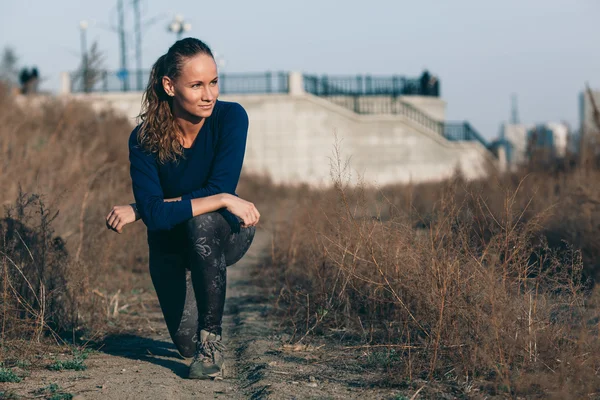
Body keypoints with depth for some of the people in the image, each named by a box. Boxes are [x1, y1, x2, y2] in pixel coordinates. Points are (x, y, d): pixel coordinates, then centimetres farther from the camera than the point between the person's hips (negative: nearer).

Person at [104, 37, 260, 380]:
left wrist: (138, 210, -27)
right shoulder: (144, 139, -20)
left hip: (226, 235, -1)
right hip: (172, 245, 2)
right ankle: (198, 344, 34)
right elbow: (155, 214, -28)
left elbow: (220, 188, -29)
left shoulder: (231, 117, -22)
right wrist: (225, 201, -36)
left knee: (203, 221, -37)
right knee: (186, 344, -7)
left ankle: (212, 339, -23)